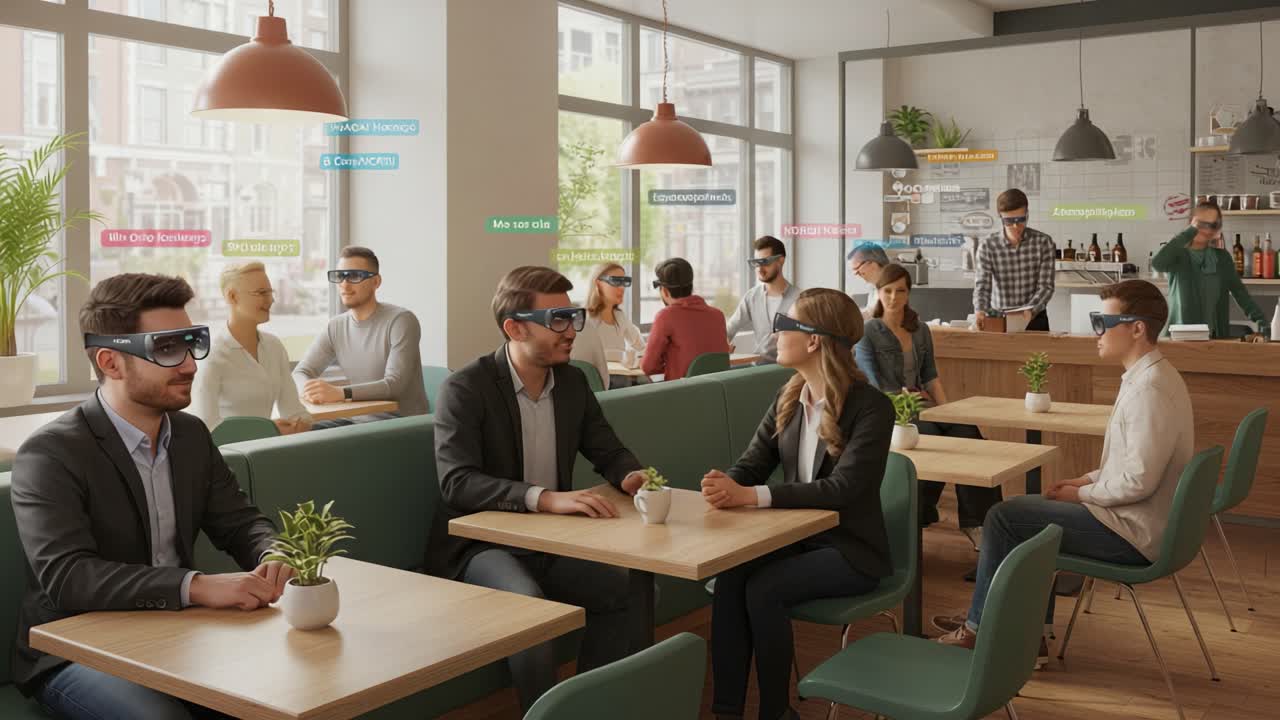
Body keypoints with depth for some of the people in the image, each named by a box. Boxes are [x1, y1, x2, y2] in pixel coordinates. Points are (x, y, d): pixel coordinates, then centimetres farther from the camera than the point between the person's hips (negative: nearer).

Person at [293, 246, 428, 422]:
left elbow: (395, 385, -24)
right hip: (364, 421, 6)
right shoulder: (335, 327, 7)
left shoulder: (400, 321, -14)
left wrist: (340, 393, -37)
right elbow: (299, 373, 4)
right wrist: (310, 388, -22)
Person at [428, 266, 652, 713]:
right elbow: (457, 482, -26)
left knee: (627, 586, -17)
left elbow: (609, 452, 13)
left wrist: (629, 476, -13)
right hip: (481, 544, -5)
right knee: (529, 602, -34)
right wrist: (545, 498, -37)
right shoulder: (465, 389, -15)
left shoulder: (573, 381, 5)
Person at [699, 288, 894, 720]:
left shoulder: (872, 407, -16)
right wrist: (725, 486, -26)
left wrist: (750, 495, -34)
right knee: (729, 577, -24)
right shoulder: (788, 398, 4)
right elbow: (752, 464, 1)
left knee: (763, 589, -28)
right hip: (796, 535, 5)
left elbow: (841, 489, -26)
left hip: (851, 548, -5)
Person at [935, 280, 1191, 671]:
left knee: (1003, 517, -5)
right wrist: (1086, 480, 8)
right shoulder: (1152, 376, 10)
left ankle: (979, 628, 11)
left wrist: (1081, 494, -12)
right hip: (1139, 521, 11)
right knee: (1027, 511, 21)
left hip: (1132, 532, -11)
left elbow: (1138, 481, -27)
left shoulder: (1149, 388, -24)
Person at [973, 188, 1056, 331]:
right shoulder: (988, 246, -5)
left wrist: (1031, 311, -24)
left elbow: (1046, 286, -6)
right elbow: (982, 285, -11)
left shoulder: (1043, 242, -4)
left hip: (1034, 319, 0)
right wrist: (980, 310, -31)